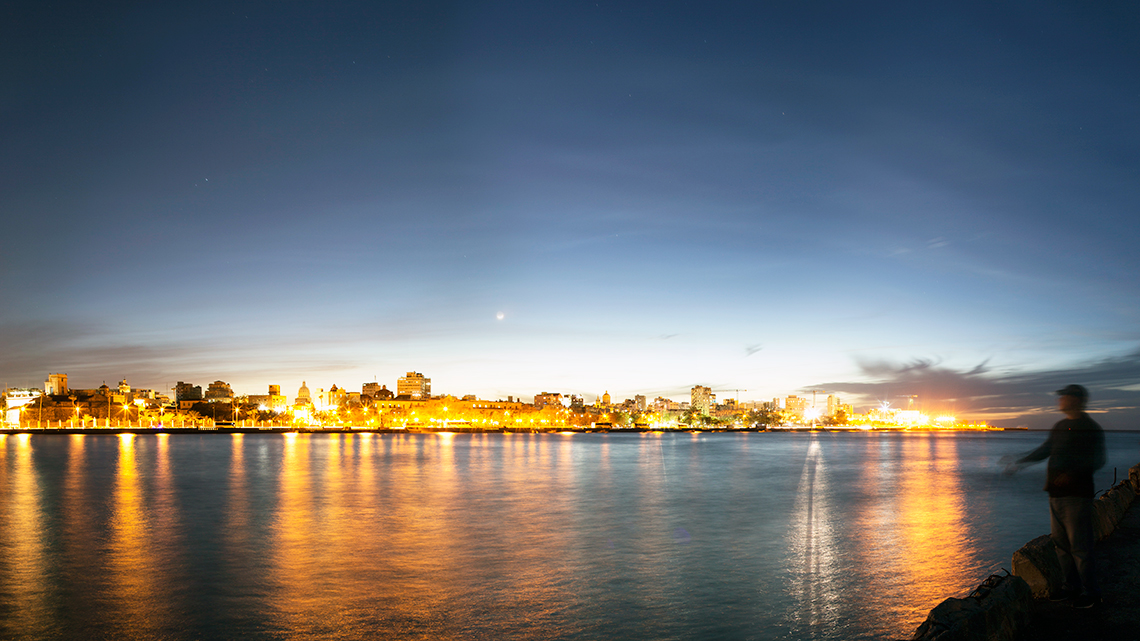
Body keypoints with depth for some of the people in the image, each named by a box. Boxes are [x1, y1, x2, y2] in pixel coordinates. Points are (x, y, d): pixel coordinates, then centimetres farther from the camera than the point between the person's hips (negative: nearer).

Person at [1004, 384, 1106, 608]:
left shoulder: (1091, 428, -9)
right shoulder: (1060, 426, 16)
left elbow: (1098, 461, -17)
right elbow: (1045, 450, 25)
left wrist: (1072, 473, -29)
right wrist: (1020, 462, 21)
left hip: (1077, 494, -8)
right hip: (1056, 494, 8)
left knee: (1079, 545, -4)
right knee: (1060, 541, 12)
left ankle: (1091, 592, 7)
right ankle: (1072, 586, 23)